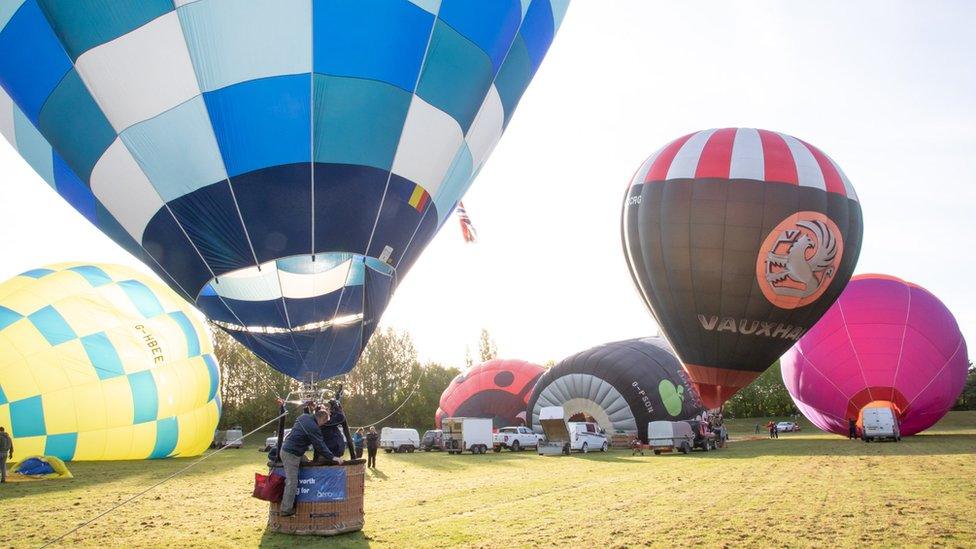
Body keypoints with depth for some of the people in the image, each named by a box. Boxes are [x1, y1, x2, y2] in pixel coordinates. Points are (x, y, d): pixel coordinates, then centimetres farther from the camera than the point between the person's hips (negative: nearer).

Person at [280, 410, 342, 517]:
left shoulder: (304, 417, 8)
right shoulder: (313, 427, -17)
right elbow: (320, 445, -14)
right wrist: (332, 457, -7)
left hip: (286, 449, 10)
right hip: (291, 454, -10)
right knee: (292, 482, -6)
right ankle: (286, 510, -2)